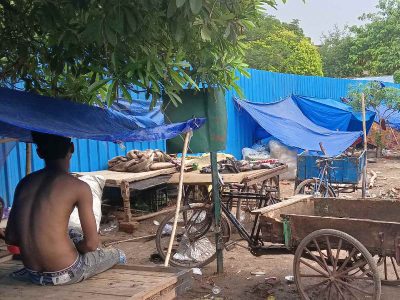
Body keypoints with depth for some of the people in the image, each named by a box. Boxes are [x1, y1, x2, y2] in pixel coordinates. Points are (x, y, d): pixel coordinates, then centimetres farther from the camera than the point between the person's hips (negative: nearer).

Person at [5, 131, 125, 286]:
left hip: (34, 275, 6)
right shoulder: (78, 187, -12)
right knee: (117, 255, 23)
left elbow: (10, 238, 5)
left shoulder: (24, 183, 3)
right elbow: (92, 244, -11)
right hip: (65, 275, -6)